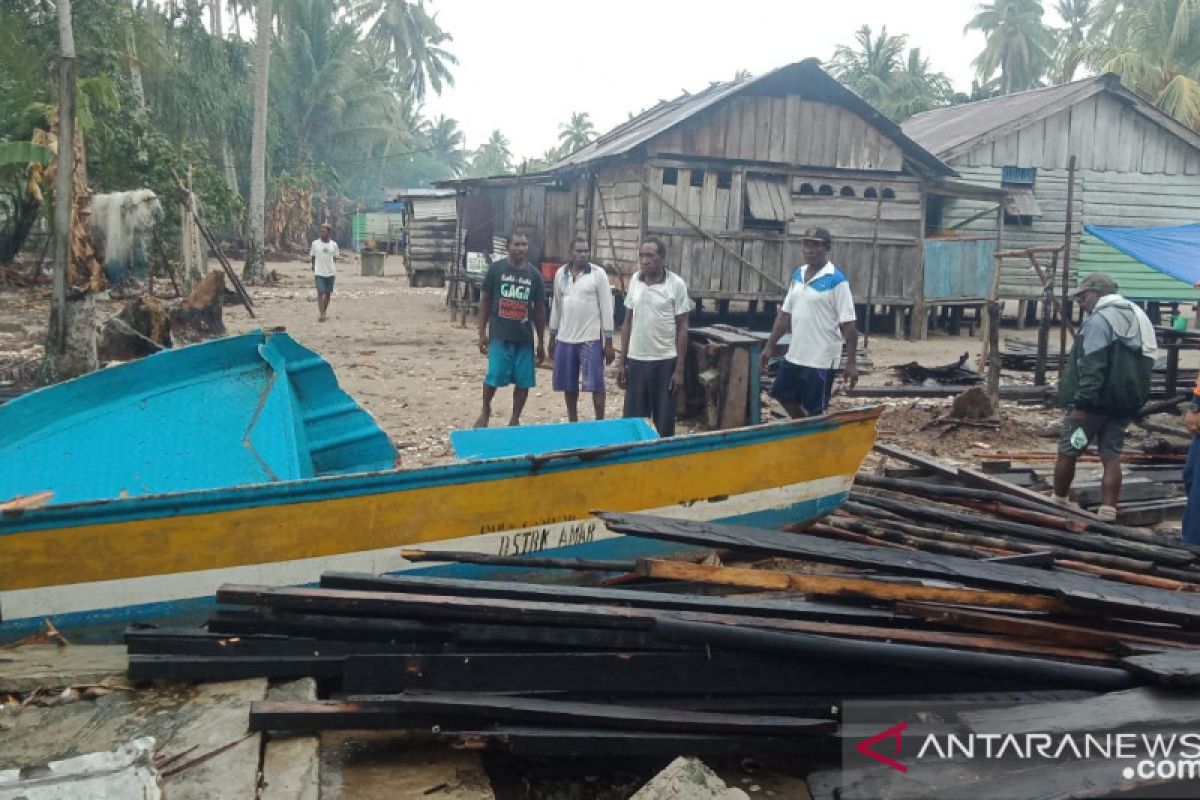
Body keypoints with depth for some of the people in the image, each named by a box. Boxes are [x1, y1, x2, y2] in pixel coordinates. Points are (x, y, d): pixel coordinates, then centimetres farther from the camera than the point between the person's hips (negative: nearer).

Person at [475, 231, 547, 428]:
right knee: (494, 376, -6)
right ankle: (485, 411, 20)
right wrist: (482, 332, -2)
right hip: (499, 335, -3)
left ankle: (515, 420, 17)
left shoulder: (534, 274, 6)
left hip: (525, 337, 3)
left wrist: (541, 342, 9)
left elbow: (539, 309, 10)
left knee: (524, 380, 3)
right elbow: (484, 300, 3)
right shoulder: (496, 269, -1)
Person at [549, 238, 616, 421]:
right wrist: (552, 337, 14)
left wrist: (608, 342, -8)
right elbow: (556, 306, 14)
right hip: (565, 338, 4)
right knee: (568, 385, 10)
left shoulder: (598, 274, -5)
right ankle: (572, 423, 22)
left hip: (591, 338, -4)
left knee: (595, 384, -2)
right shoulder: (560, 273, 6)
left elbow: (606, 308, -6)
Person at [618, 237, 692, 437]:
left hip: (664, 361, -3)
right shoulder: (635, 280, 4)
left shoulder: (676, 284, -8)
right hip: (636, 360, 4)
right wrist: (622, 361, 7)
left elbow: (682, 328, -5)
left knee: (664, 423, 4)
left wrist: (679, 369, -8)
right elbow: (628, 322, 10)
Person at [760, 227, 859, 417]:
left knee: (814, 411, 2)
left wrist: (851, 362, -18)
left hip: (820, 360, -7)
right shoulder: (798, 274, 7)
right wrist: (770, 346, 12)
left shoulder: (837, 280, -14)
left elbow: (849, 324, -15)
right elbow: (785, 313, 14)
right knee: (784, 396, 18)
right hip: (795, 355, 7)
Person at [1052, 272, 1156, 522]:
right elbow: (1144, 364, 20)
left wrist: (1081, 403, -24)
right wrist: (1133, 398, 22)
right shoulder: (1138, 317, 16)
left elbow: (1092, 367, -22)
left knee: (1067, 452, 6)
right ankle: (1108, 513, 3)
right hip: (1126, 402, 8)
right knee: (1111, 456, 7)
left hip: (1096, 400, -8)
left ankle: (1058, 501, 18)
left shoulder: (1100, 319, -14)